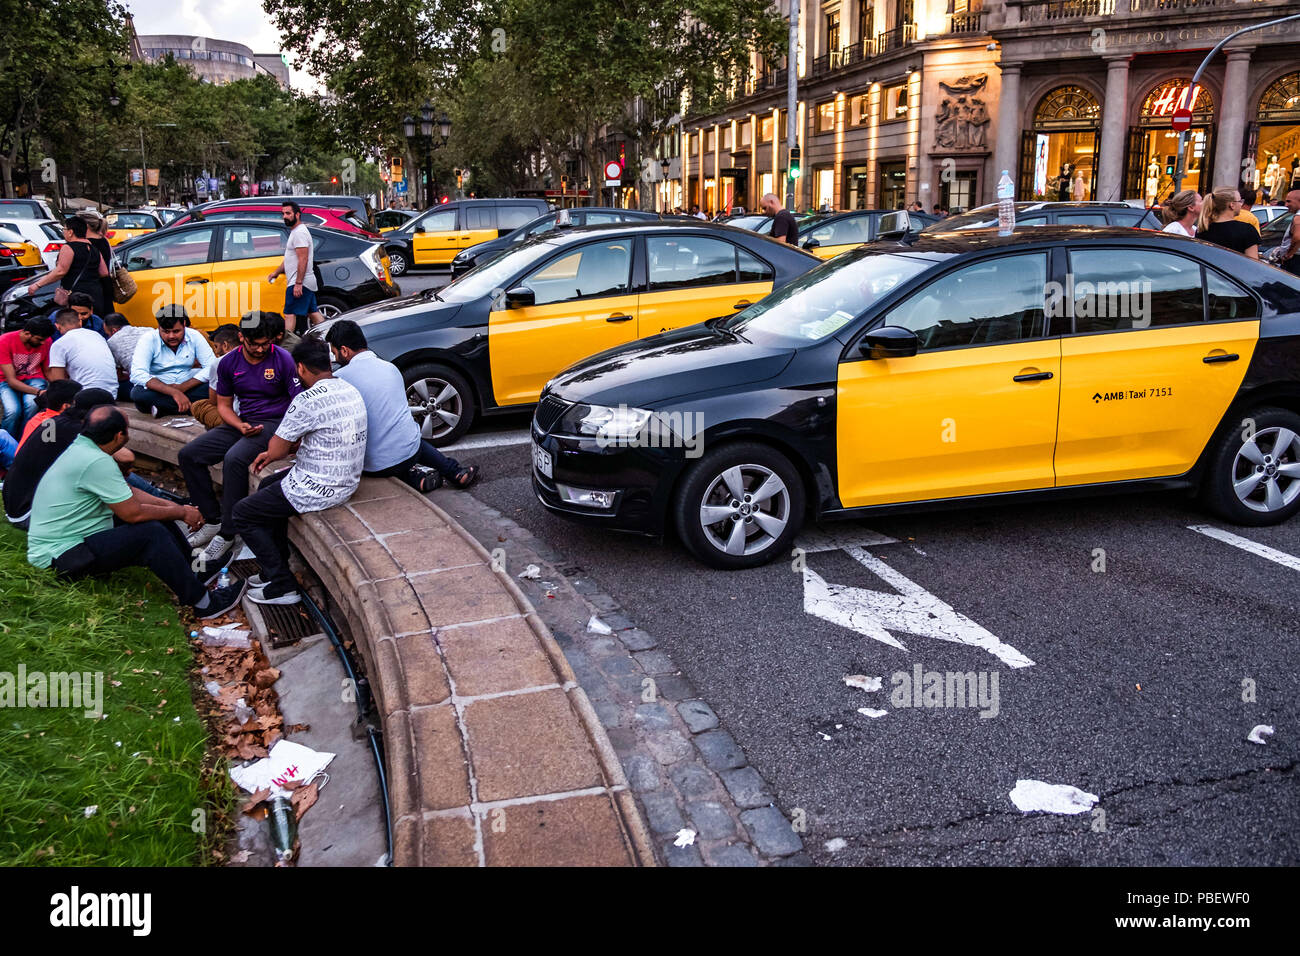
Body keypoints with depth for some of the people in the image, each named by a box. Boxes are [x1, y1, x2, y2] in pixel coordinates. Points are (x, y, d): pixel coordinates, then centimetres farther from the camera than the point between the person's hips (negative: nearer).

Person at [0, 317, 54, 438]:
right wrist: (39, 392, -35)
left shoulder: (46, 341, -10)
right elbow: (11, 380, -21)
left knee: (32, 405, -33)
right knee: (13, 411, -32)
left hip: (34, 379, 2)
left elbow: (47, 371, 4)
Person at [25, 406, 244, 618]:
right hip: (59, 557, -10)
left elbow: (129, 494, 12)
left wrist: (175, 507, 5)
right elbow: (133, 513, -22)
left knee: (159, 518, 7)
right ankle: (204, 603, -17)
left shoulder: (81, 448, 6)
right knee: (151, 534, -23)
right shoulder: (96, 462, -26)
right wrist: (180, 512, -9)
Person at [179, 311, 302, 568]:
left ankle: (227, 534, -23)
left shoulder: (283, 360, -11)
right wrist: (241, 426, -10)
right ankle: (212, 520, -1)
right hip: (240, 422, 6)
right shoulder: (229, 363, 4)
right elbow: (224, 405, 11)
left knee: (234, 458, -33)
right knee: (188, 455, -7)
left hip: (273, 423, -6)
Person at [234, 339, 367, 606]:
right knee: (268, 486, 30)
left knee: (243, 513, 9)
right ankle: (274, 570, 34)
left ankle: (282, 586, 10)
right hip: (347, 481, 9)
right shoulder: (350, 391, 5)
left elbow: (277, 449, -16)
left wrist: (283, 447, 8)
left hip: (319, 489, -9)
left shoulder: (307, 400, -23)